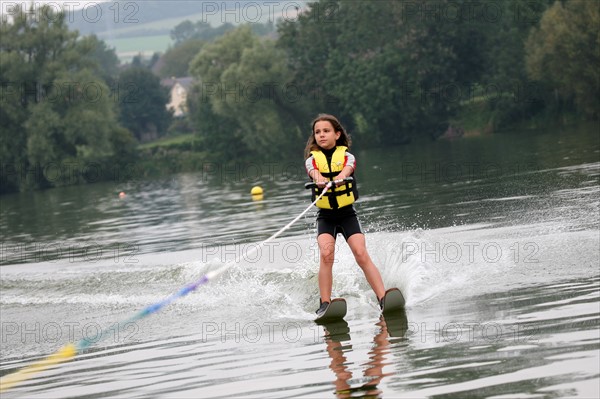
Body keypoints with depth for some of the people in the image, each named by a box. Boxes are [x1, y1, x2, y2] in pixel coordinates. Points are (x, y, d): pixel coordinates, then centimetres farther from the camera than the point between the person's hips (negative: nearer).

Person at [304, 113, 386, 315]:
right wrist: (320, 179, -44)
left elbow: (347, 169, -20)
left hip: (347, 213, -1)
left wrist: (340, 177, -44)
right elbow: (314, 172, -19)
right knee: (326, 254, -22)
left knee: (361, 254, -17)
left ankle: (384, 299, -18)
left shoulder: (346, 156, 3)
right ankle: (325, 304, -19)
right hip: (325, 216, 1)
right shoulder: (312, 159, 4)